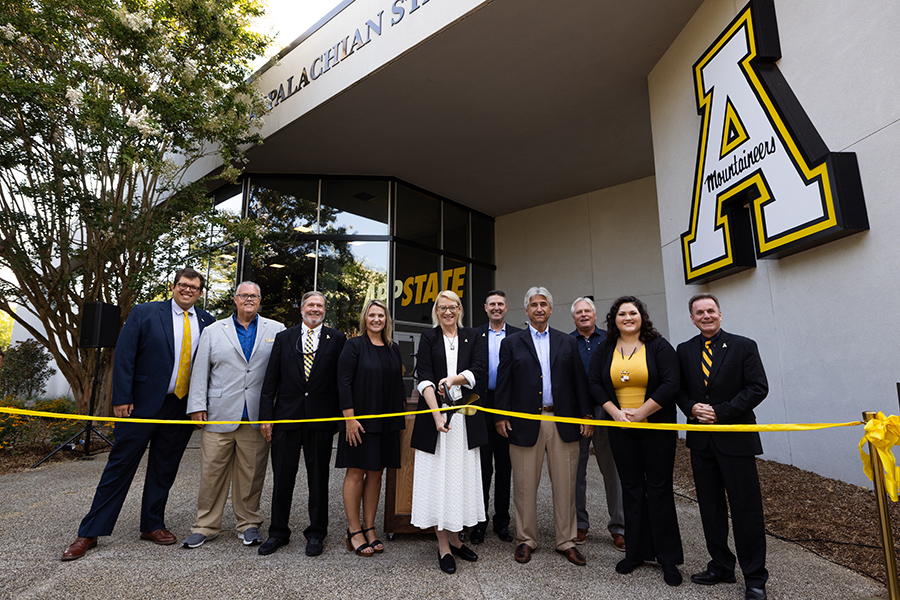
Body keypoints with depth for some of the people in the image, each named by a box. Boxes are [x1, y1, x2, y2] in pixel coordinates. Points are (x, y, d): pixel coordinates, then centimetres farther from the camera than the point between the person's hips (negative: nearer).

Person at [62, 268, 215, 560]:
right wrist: (122, 399, -10)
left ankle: (153, 525, 28)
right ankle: (90, 533, 18)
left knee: (164, 470, 13)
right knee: (120, 465, 4)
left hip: (183, 407, 3)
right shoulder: (144, 313, -1)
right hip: (143, 404, -2)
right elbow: (124, 357, -5)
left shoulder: (206, 321, 5)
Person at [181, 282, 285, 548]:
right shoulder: (213, 331, 11)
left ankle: (249, 524, 22)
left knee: (251, 474, 7)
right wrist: (197, 405, 1)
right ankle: (205, 525, 21)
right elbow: (200, 371, 9)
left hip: (257, 417, 0)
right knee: (212, 471, 4)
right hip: (219, 415, 1)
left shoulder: (276, 330, 8)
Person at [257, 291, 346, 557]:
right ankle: (278, 532, 29)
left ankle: (316, 533, 25)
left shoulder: (337, 339, 2)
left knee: (318, 479, 10)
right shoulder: (283, 338, 8)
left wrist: (338, 416, -3)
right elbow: (270, 380, 5)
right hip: (286, 418, 2)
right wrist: (266, 415, -1)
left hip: (321, 420, -1)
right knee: (282, 478, 11)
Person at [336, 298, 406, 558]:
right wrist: (349, 418, -16)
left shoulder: (393, 349, 11)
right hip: (360, 420, -5)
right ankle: (354, 531, 15)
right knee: (356, 472, 3)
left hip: (386, 422, 5)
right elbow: (343, 382, -10)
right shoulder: (354, 345, -5)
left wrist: (401, 414, 10)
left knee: (376, 473, 10)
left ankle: (369, 528, 22)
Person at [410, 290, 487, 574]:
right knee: (438, 476, 1)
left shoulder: (471, 336, 10)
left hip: (465, 416, 2)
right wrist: (437, 414, -18)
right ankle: (443, 545, 12)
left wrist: (454, 379, -16)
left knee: (461, 475, 7)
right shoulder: (428, 338, 3)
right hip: (435, 414, -2)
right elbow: (424, 378, -7)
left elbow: (478, 370, 2)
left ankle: (455, 538, 22)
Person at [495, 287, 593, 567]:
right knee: (525, 486, 7)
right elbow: (503, 383, 2)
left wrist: (586, 415, 3)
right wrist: (500, 416, -4)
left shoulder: (567, 342, 11)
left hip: (564, 422, 2)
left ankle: (566, 541, 25)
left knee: (565, 485, 9)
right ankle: (526, 540, 24)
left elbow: (580, 381, 8)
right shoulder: (511, 343, 6)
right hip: (525, 422, -1)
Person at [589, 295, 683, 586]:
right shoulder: (604, 349, 5)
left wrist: (641, 412, -16)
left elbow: (671, 383, -12)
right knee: (631, 489, 11)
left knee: (659, 488, 3)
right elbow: (595, 384, 2)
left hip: (657, 427, -3)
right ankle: (636, 552, 23)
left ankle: (668, 558, 16)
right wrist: (615, 412, -10)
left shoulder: (659, 346, -4)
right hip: (621, 430, 3)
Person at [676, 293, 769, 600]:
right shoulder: (684, 350, 8)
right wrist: (692, 408, -10)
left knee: (746, 509, 3)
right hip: (701, 440, 4)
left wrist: (721, 412, -14)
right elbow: (678, 388, 11)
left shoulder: (743, 346, -2)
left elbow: (758, 387, -8)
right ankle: (721, 566, 28)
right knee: (710, 508, 13)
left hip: (736, 437, -4)